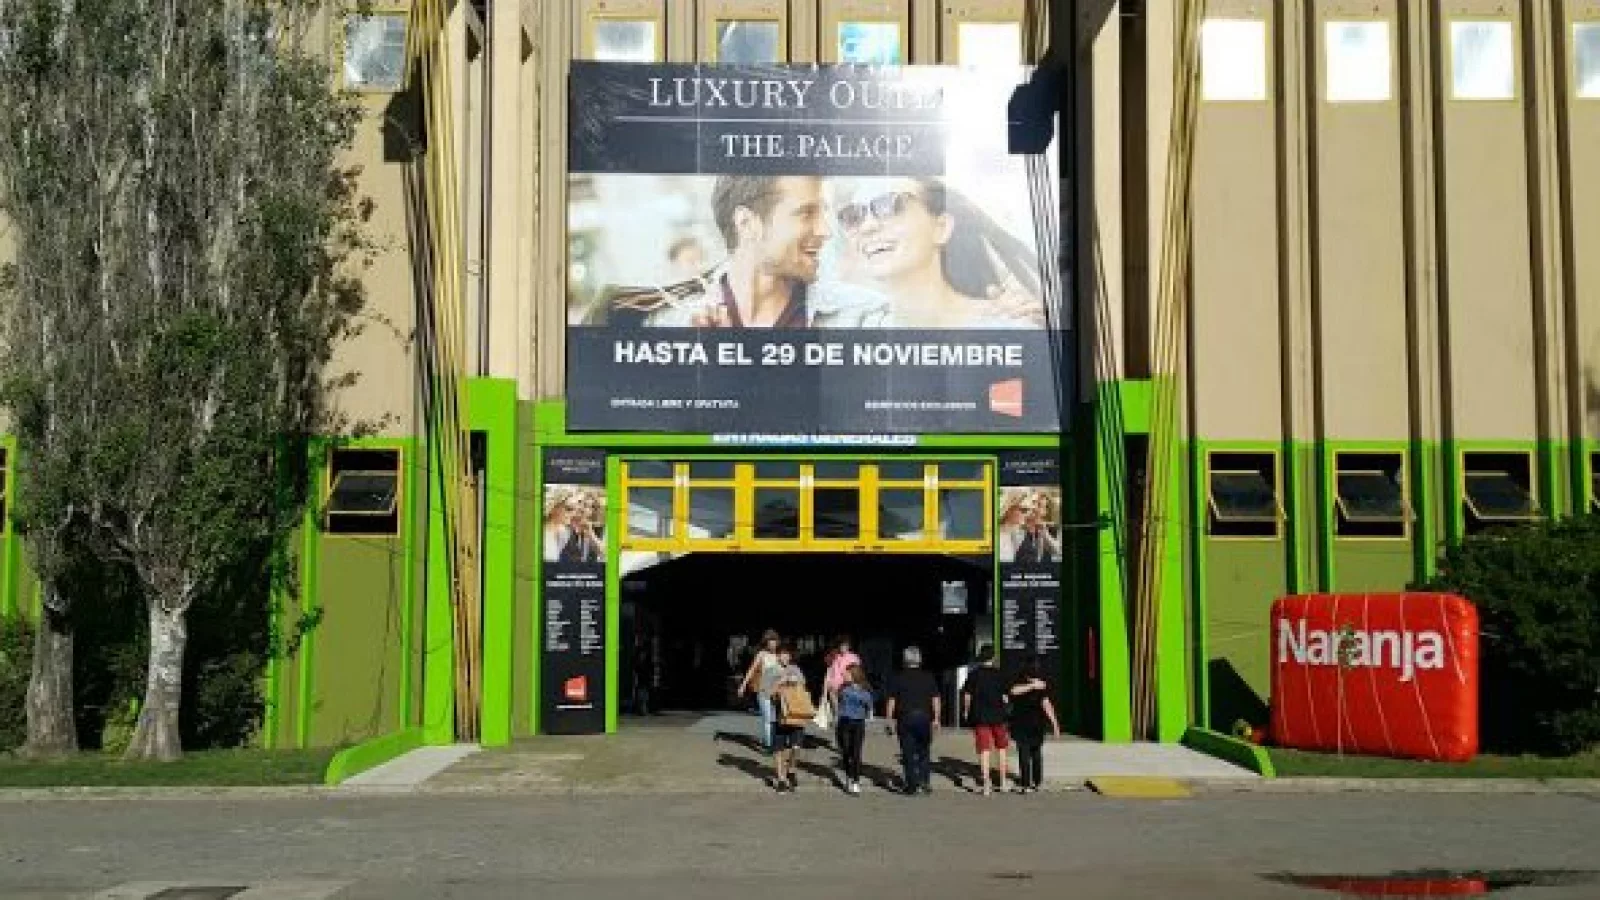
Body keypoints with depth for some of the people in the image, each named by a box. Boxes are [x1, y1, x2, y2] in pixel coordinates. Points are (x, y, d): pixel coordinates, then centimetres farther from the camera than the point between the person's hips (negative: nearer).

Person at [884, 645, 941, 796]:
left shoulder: (899, 678, 0)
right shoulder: (928, 678, 5)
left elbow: (891, 702, -1)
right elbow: (936, 700, 4)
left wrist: (890, 721, 4)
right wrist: (936, 719, 11)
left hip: (905, 718, -2)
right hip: (924, 717, 2)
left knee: (908, 753, 3)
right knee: (924, 751, 14)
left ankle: (912, 785, 3)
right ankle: (925, 781, 5)